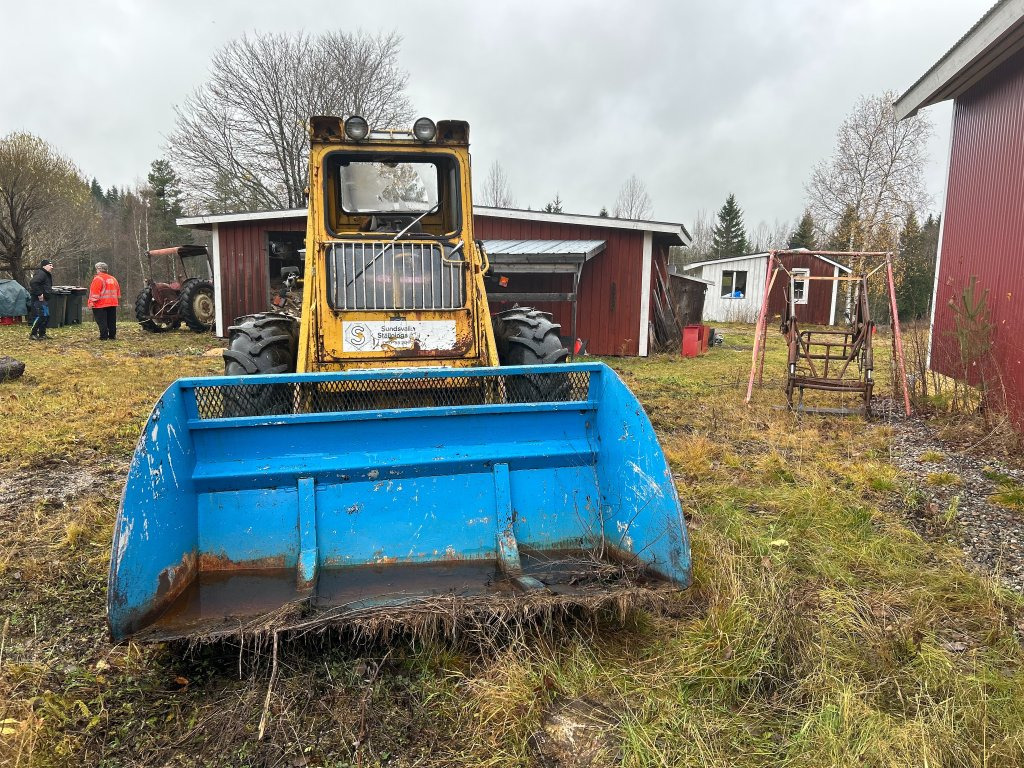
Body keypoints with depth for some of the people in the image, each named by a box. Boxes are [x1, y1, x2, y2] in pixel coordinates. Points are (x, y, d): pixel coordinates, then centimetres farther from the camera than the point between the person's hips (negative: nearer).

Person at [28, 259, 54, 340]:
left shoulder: (47, 275, 19)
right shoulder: (41, 274, -14)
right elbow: (33, 283, -28)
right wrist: (39, 294, -26)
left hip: (44, 299, 11)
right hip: (38, 299, -11)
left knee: (46, 316, 14)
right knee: (40, 316, -14)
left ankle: (42, 334, 21)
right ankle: (33, 334, -8)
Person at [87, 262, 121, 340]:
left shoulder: (98, 279, -11)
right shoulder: (113, 279, 12)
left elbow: (94, 293, -17)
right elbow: (118, 292, 18)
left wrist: (92, 302, -13)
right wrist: (118, 301, 25)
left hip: (100, 305, -7)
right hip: (112, 304, 7)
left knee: (102, 322, -4)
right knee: (112, 321, 11)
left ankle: (104, 337, -6)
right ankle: (112, 336, 14)